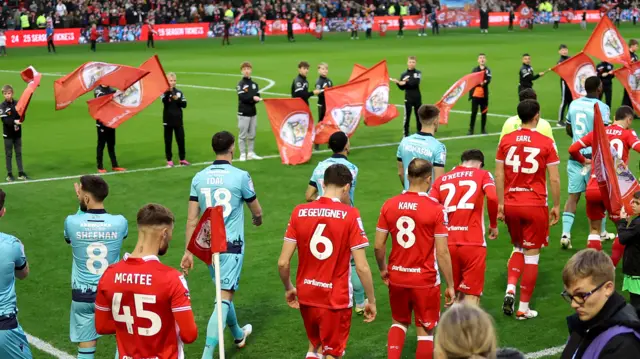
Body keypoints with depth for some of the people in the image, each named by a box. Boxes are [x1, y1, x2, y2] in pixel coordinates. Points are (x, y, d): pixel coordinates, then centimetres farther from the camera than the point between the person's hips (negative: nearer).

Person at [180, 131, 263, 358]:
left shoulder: (199, 178, 0)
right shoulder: (240, 176, -11)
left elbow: (192, 219, 0)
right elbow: (257, 211, 3)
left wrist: (188, 252, 5)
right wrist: (258, 220, 27)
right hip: (231, 245, -5)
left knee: (223, 292, 23)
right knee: (224, 299, -5)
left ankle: (238, 335, 45)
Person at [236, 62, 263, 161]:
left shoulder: (254, 84, 12)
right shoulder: (240, 84, -3)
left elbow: (258, 97, 8)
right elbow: (242, 97, -14)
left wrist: (253, 99, -12)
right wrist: (253, 98, -22)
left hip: (253, 112, 5)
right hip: (243, 113, -5)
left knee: (252, 135, 9)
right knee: (242, 135, -3)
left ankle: (251, 153, 18)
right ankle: (242, 154, 1)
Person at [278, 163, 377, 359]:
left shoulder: (299, 212, -4)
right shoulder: (350, 215, -13)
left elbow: (283, 262, -4)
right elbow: (362, 267, -15)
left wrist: (288, 288, 14)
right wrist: (371, 301, -1)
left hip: (306, 296, 3)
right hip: (336, 299, -3)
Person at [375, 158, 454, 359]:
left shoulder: (389, 205, -4)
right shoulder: (436, 209, -14)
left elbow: (378, 246, -2)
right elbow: (442, 252, -14)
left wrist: (383, 270, 17)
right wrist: (450, 286, -4)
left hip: (397, 277, 3)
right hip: (425, 280, -3)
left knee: (399, 322, 25)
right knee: (425, 331, 11)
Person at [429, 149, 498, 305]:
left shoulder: (441, 179, 13)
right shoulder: (482, 174, 6)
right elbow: (492, 197, -14)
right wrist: (494, 225, -1)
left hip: (448, 244, 3)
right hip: (473, 244, -3)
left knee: (456, 294, 18)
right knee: (472, 296, 2)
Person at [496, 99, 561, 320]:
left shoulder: (506, 141, 0)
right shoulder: (546, 143, -8)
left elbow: (499, 175, 1)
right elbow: (554, 179, -7)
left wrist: (500, 204, 7)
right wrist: (556, 206, 4)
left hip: (511, 204, 3)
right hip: (535, 206, -3)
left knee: (518, 248, 23)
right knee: (531, 255, 7)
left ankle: (510, 289, 3)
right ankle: (523, 308, 10)